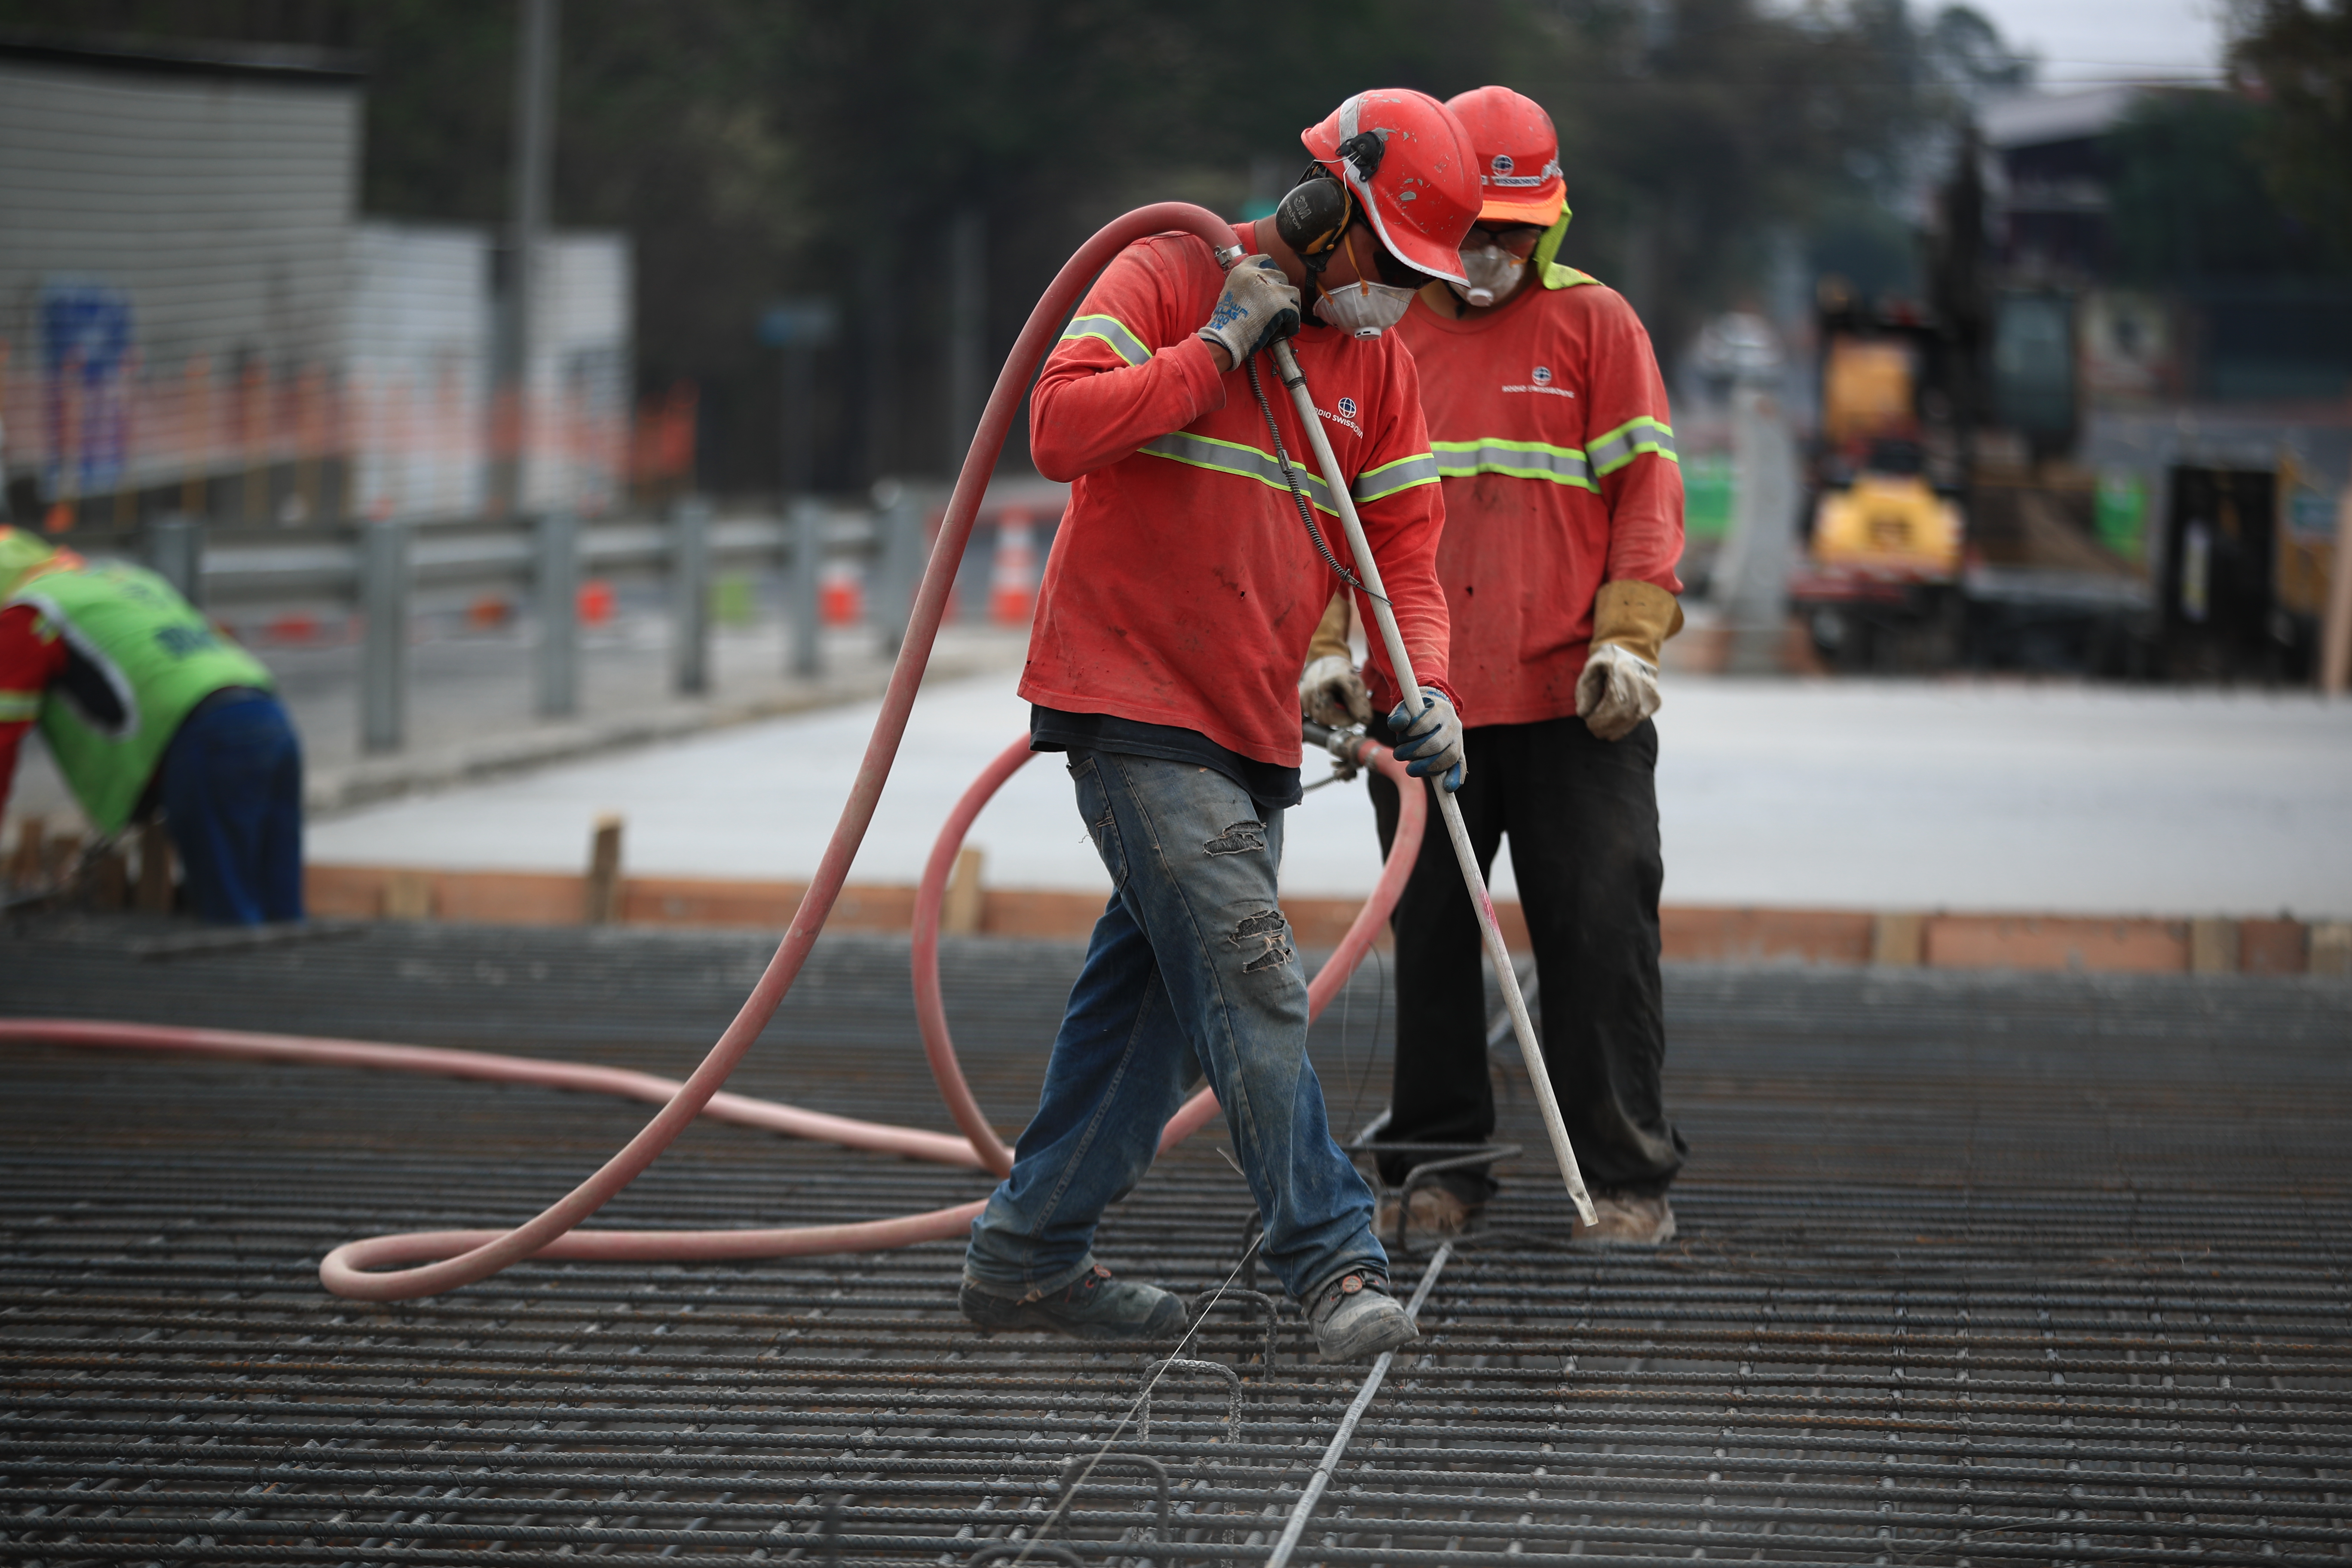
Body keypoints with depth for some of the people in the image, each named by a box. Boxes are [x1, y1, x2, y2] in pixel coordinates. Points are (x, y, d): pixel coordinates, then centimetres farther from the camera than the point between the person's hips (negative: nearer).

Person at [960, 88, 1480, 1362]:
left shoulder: (1379, 359, 11)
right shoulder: (1168, 279, -7)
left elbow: (1401, 541, 8)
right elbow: (1060, 430, -20)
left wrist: (1423, 687, -8)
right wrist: (1218, 347, -18)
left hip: (1252, 726, 7)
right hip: (1130, 695, -7)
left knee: (1157, 994, 9)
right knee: (1247, 970, -15)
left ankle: (1029, 1256, 18)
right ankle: (1333, 1259, -15)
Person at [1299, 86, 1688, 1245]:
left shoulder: (1595, 324, 4)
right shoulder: (1378, 335, 10)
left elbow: (1645, 489, 1)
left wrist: (1628, 638, -10)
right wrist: (1327, 647, 3)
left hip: (1574, 708, -2)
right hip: (1422, 705, 2)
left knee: (1599, 934, -1)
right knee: (1429, 938, 7)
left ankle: (1627, 1175, 7)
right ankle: (1436, 1164, 17)